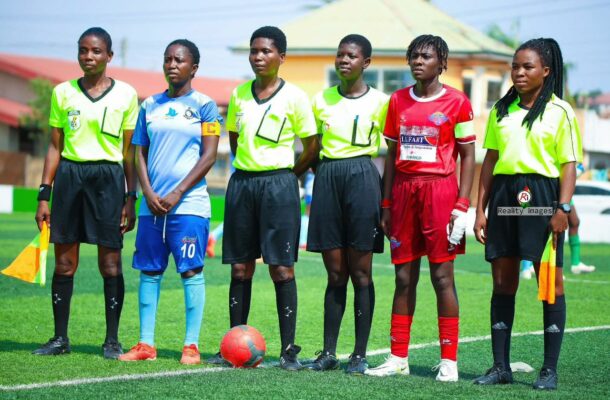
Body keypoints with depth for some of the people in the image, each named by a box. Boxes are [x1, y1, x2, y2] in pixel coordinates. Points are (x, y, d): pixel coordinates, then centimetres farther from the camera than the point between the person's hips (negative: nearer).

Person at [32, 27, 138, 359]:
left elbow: (130, 150, 6)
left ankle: (112, 340, 5)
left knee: (110, 263, -2)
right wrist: (44, 195, 5)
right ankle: (60, 338, 10)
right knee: (64, 263, 2)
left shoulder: (125, 94, 4)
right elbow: (55, 146, 11)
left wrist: (131, 198, 1)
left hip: (108, 176, -2)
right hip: (69, 175, 2)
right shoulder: (63, 92, 9)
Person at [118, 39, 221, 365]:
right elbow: (140, 153, 13)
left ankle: (192, 345, -2)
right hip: (152, 204, 5)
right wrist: (149, 193, -2)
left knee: (191, 271, -5)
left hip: (189, 203, -4)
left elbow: (209, 156, -4)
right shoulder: (150, 105, 13)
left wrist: (177, 194, -10)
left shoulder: (204, 105, 1)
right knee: (149, 271, 5)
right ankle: (146, 344, 9)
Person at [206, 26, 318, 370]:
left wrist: (289, 174, 7)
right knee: (240, 268, 6)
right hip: (242, 183, 4)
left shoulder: (294, 97, -4)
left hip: (279, 184, -4)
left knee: (282, 268, -5)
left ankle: (289, 350, -2)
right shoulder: (239, 94, 9)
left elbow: (312, 147, 1)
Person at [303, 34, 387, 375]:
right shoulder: (322, 100, 11)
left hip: (362, 176, -3)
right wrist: (321, 174, 7)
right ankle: (329, 353, 8)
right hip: (328, 177, 3)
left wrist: (385, 197, -4)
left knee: (360, 272, -2)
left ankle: (360, 355, 2)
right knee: (335, 273, 5)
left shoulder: (379, 101, 2)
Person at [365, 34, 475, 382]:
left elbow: (467, 156, -1)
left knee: (442, 275, -3)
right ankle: (399, 358, 11)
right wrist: (386, 204, 10)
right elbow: (392, 154, 15)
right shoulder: (398, 101, 12)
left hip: (440, 189, -4)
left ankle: (449, 361, 1)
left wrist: (462, 207, -9)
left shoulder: (457, 102, -1)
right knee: (404, 276, 6)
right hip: (404, 189, 4)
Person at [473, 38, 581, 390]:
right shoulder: (502, 110, 14)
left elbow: (569, 164, -4)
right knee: (503, 282, 5)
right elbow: (491, 160, 14)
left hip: (542, 196, -5)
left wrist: (563, 208, -15)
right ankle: (501, 366, 11)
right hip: (504, 196, 5)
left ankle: (550, 369, 3)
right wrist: (481, 209, 9)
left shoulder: (559, 111, 0)